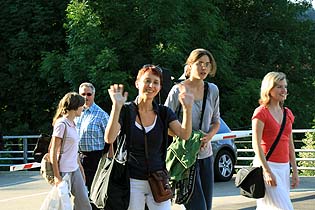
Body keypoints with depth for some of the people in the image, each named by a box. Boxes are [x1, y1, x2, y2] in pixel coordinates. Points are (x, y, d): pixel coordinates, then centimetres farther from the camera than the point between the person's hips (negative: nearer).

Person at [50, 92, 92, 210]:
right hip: (64, 171, -8)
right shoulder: (61, 124, -15)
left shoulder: (72, 124, 11)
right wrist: (57, 176, -18)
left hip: (75, 170, 9)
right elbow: (53, 152, -16)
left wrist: (80, 167, 19)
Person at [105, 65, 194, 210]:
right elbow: (109, 139, -19)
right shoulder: (126, 111, -4)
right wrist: (117, 107, -28)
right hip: (132, 181, -2)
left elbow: (185, 135, -9)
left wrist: (187, 108, -22)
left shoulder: (164, 113, 5)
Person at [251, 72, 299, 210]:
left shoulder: (287, 113, 13)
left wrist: (295, 170, 13)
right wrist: (267, 171, -18)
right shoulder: (261, 112, -8)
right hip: (267, 165, -7)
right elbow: (256, 144, -13)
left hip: (284, 167, 7)